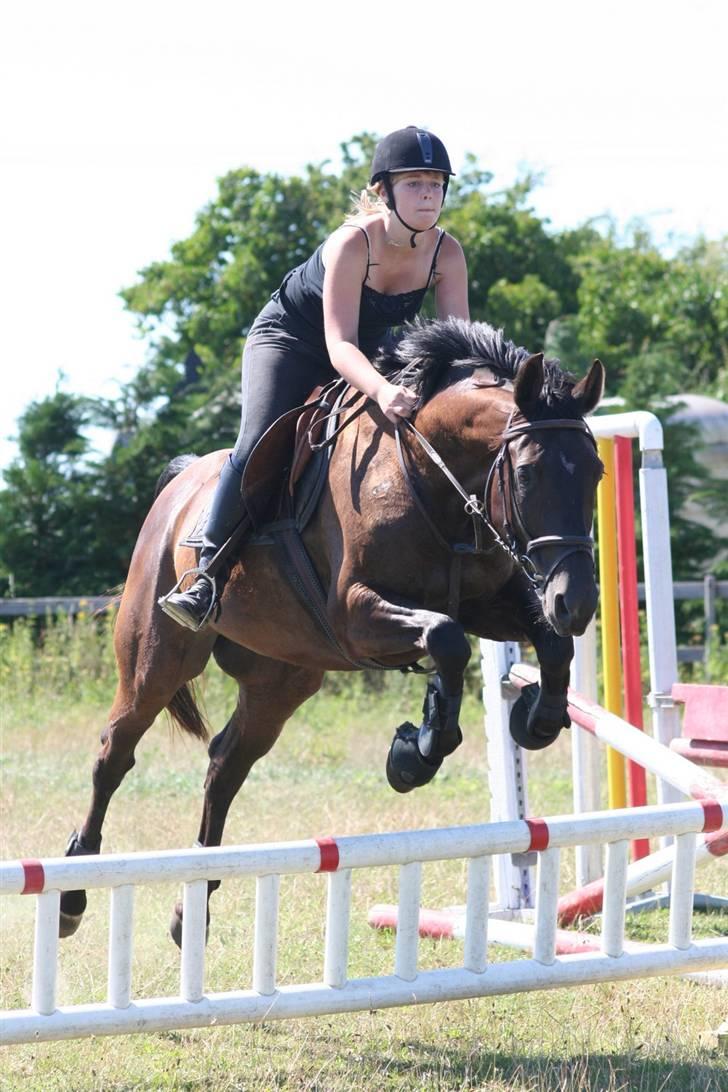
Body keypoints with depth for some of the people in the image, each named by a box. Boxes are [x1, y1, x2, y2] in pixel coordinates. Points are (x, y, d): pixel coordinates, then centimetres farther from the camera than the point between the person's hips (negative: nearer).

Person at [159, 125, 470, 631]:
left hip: (371, 353, 5)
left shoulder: (447, 254, -19)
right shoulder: (353, 243, -33)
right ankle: (208, 575, -15)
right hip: (289, 340, -5)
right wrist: (382, 391, -60)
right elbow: (339, 344, -40)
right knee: (258, 449, -25)